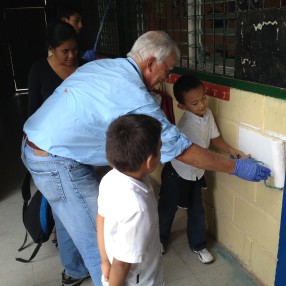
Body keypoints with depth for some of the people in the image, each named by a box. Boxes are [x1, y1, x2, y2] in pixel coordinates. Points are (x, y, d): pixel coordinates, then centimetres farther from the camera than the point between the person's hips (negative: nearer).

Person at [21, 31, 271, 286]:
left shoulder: (102, 64, 3)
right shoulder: (135, 97, -22)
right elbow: (182, 150, -17)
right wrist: (236, 167, -7)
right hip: (59, 163, -10)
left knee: (71, 217, 28)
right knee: (101, 242, 1)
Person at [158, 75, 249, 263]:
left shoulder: (207, 113, -10)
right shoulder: (188, 125, -33)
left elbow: (214, 138, 0)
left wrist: (233, 152, -15)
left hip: (196, 173, 6)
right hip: (177, 174, -6)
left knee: (197, 210, 15)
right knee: (167, 209, 14)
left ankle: (198, 245, 33)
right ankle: (160, 239, 39)